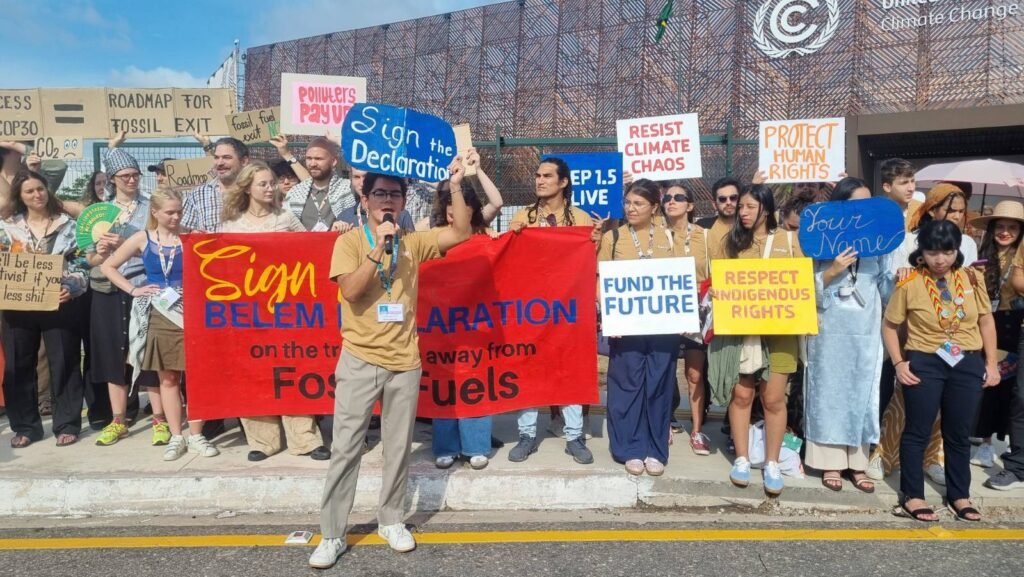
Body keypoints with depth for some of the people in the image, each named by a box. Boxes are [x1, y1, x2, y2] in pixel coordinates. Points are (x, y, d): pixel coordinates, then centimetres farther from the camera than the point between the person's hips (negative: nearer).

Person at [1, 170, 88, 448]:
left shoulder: (67, 225, 3)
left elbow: (79, 264, 0)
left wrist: (72, 288, -17)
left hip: (59, 303, -2)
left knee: (63, 363, 2)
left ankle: (67, 424, 11)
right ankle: (25, 426, 18)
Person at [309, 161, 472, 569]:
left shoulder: (412, 243, 7)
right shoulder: (349, 242, -2)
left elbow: (461, 232, 0)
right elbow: (350, 291, -15)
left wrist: (455, 185, -7)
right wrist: (378, 247, -19)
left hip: (405, 362, 3)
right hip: (360, 361, -2)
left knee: (398, 448, 12)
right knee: (346, 448, 2)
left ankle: (391, 520, 29)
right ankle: (332, 535, 13)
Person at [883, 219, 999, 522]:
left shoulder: (972, 279, 0)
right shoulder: (909, 284, -9)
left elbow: (986, 321, 8)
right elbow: (889, 326, -1)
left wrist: (992, 363, 6)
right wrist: (899, 363, -8)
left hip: (968, 364, 3)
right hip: (924, 364, -3)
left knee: (959, 433, 14)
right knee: (918, 431, 5)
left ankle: (959, 495, 30)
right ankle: (912, 496, 17)